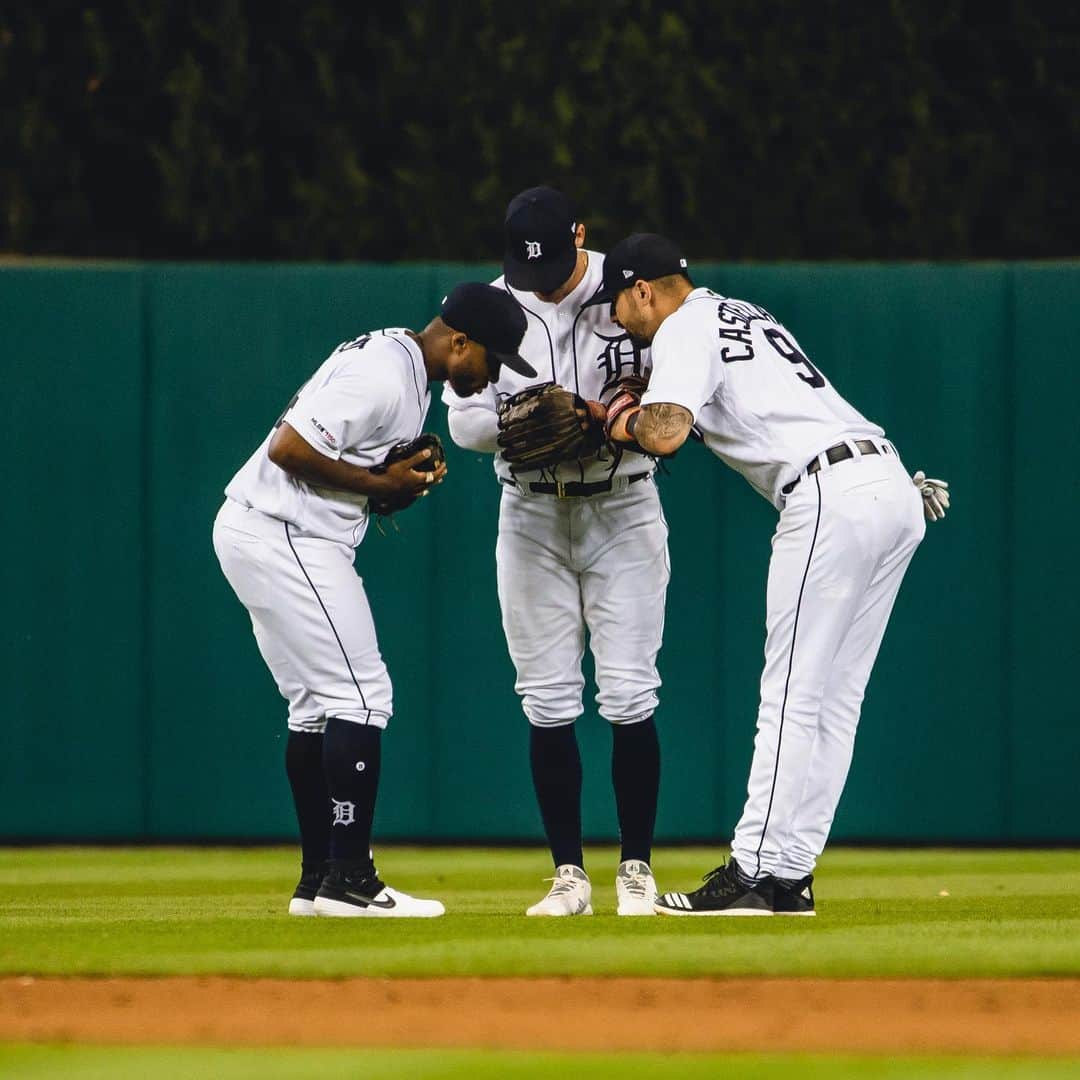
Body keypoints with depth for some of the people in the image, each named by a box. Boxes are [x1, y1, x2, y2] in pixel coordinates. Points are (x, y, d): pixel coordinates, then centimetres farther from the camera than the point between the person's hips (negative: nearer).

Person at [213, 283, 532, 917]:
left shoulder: (406, 367, 14)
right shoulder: (382, 376, -19)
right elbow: (289, 448, -24)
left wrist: (408, 477, 3)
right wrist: (383, 483, -16)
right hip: (285, 538, -11)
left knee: (319, 705, 14)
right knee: (362, 697, -9)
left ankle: (318, 881, 18)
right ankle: (348, 880, -10)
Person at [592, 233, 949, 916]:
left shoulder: (685, 328, 0)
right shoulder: (743, 314, 28)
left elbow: (666, 434, -15)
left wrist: (627, 424, 6)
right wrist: (639, 415, 24)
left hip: (831, 495, -9)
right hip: (895, 487, 9)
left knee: (792, 694, -8)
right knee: (836, 694, 8)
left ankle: (757, 873, -9)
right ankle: (792, 873, 9)